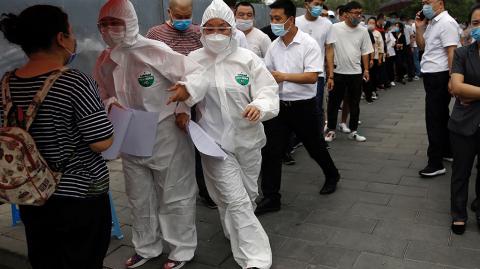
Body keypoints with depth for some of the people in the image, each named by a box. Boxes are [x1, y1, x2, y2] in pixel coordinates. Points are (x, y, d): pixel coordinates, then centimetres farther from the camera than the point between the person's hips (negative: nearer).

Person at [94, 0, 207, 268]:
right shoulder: (104, 61, 1)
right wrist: (111, 104, -8)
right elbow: (103, 95, 15)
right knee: (139, 197, 20)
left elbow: (197, 73, -17)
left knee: (175, 196, 8)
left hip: (167, 137, -6)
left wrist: (185, 88, -39)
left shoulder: (155, 51, -18)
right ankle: (147, 247, 41)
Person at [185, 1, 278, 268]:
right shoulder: (194, 60, -3)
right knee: (236, 201, -5)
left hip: (248, 138, 2)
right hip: (215, 140, -1)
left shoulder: (248, 58, -7)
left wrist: (260, 106, -32)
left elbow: (269, 91, -12)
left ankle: (241, 237, 49)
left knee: (249, 195, 19)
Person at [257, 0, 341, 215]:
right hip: (279, 105, 5)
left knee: (315, 146, 14)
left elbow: (312, 77, -19)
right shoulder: (274, 46, 5)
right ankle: (270, 198, 9)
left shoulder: (309, 44, -12)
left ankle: (332, 176, 43)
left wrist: (284, 76, -21)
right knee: (270, 151, -1)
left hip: (303, 106, -4)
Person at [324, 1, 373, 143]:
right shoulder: (335, 28, -7)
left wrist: (366, 70, 6)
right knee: (333, 103, 6)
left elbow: (365, 52, 9)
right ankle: (331, 131, 18)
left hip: (356, 73, 3)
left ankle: (353, 131, 22)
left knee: (354, 104, 10)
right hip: (337, 72, -3)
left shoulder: (363, 31, 4)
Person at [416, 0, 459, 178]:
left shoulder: (446, 23, -16)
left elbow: (452, 53, -21)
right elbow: (422, 46, 18)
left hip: (439, 77, -10)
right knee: (441, 116, 19)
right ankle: (446, 151, 34)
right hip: (431, 76, 10)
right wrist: (419, 28, 4)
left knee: (434, 119, -7)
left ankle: (436, 164, -1)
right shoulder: (431, 23, 12)